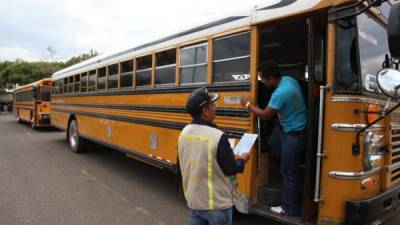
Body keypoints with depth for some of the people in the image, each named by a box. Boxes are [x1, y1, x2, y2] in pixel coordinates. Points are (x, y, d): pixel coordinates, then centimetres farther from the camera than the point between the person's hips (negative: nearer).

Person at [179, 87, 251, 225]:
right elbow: (230, 170, -17)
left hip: (193, 200, 6)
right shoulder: (217, 137, -25)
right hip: (217, 204, -6)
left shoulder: (184, 133, -4)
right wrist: (242, 160, 3)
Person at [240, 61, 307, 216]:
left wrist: (247, 104, -6)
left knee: (288, 172, 3)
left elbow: (264, 115, -17)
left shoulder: (280, 93, -29)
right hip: (290, 129, 10)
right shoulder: (289, 79, -1)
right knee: (276, 151, 24)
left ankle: (290, 208, 20)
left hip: (294, 135, -10)